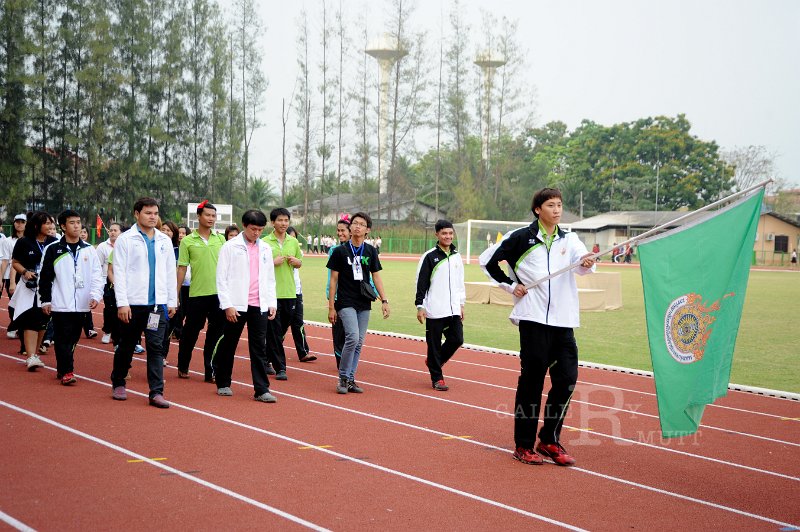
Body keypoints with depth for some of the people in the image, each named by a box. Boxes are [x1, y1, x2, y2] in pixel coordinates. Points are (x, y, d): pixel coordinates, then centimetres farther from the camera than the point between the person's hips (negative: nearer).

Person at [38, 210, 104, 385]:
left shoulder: (88, 249, 8)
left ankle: (62, 369, 22)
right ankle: (66, 372, -3)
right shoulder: (53, 249, 1)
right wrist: (45, 300, 2)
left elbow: (97, 275, 5)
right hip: (60, 304, -3)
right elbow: (44, 277, 4)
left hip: (81, 305, 3)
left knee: (73, 339, 9)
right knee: (63, 339, -6)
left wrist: (96, 295, -8)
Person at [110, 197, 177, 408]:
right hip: (133, 303, -3)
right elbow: (119, 272, -5)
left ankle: (156, 392, -2)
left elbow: (170, 272, 14)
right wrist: (122, 303, -12)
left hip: (158, 303, 3)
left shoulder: (164, 241, 11)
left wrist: (172, 301, 9)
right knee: (126, 346, 10)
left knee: (156, 347, -2)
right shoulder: (126, 239, -2)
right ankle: (118, 384, 29)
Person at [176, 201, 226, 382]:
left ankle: (210, 370, 9)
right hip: (197, 293, -2)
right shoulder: (188, 241, 0)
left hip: (219, 293, 2)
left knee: (216, 332, 2)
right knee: (191, 331, 8)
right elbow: (182, 268, 0)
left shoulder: (220, 239, 7)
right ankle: (183, 366, 27)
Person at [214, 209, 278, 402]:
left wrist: (272, 303, 7)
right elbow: (221, 278, -5)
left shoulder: (265, 249, 11)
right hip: (236, 305, -3)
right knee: (228, 345, 9)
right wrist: (227, 305, -11)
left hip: (260, 306, 3)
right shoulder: (231, 247, -3)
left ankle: (262, 389, 1)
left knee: (259, 348, 1)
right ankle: (223, 384, 23)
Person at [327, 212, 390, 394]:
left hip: (364, 304, 4)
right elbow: (333, 280, 1)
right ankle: (343, 378, -4)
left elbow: (376, 277, 11)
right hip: (346, 302, -4)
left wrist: (384, 300, 1)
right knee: (353, 338, -18)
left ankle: (350, 379, 15)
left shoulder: (370, 251, 9)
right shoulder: (340, 251, -1)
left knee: (359, 343, 5)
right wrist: (331, 307, -2)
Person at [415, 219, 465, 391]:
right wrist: (420, 306, -9)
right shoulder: (429, 257, -5)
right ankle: (437, 378, 10)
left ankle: (433, 361, 23)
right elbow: (421, 283, -5)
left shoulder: (456, 256, 12)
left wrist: (461, 304, 17)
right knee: (434, 344, 0)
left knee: (457, 339, 1)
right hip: (435, 311, -5)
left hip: (453, 309, 5)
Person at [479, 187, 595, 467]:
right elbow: (488, 260, 6)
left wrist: (586, 262, -32)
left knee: (567, 378, 2)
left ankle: (549, 440, 17)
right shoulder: (521, 237, 1)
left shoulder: (569, 239, 11)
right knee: (531, 381, 0)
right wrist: (510, 285, 0)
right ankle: (523, 445, 9)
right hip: (533, 319, -4)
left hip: (563, 321, 4)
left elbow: (582, 262, -9)